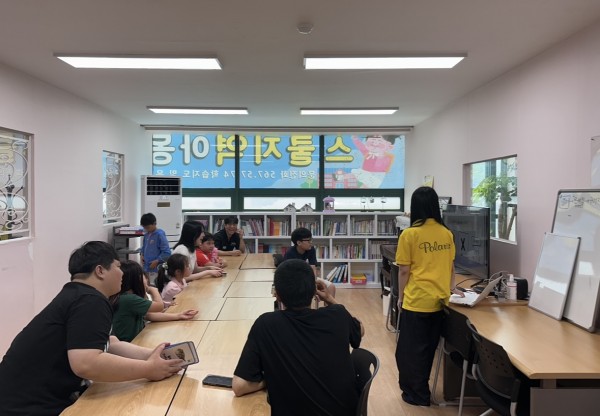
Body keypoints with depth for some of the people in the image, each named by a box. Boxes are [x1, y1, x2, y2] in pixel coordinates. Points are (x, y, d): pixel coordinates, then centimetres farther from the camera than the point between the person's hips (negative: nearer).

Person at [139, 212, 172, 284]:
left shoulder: (160, 235, -12)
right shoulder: (146, 235, 9)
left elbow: (167, 252, -15)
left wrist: (157, 261, -17)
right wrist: (141, 255, 8)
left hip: (156, 269, -7)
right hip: (146, 268, 7)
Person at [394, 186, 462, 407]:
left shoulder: (410, 234, -12)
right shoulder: (447, 234, 2)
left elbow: (404, 271, -9)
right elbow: (450, 266, 12)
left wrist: (400, 296, 5)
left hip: (417, 300, -5)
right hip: (440, 300, 5)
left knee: (411, 347, 11)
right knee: (428, 346, 19)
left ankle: (418, 394, 21)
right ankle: (419, 387, 35)